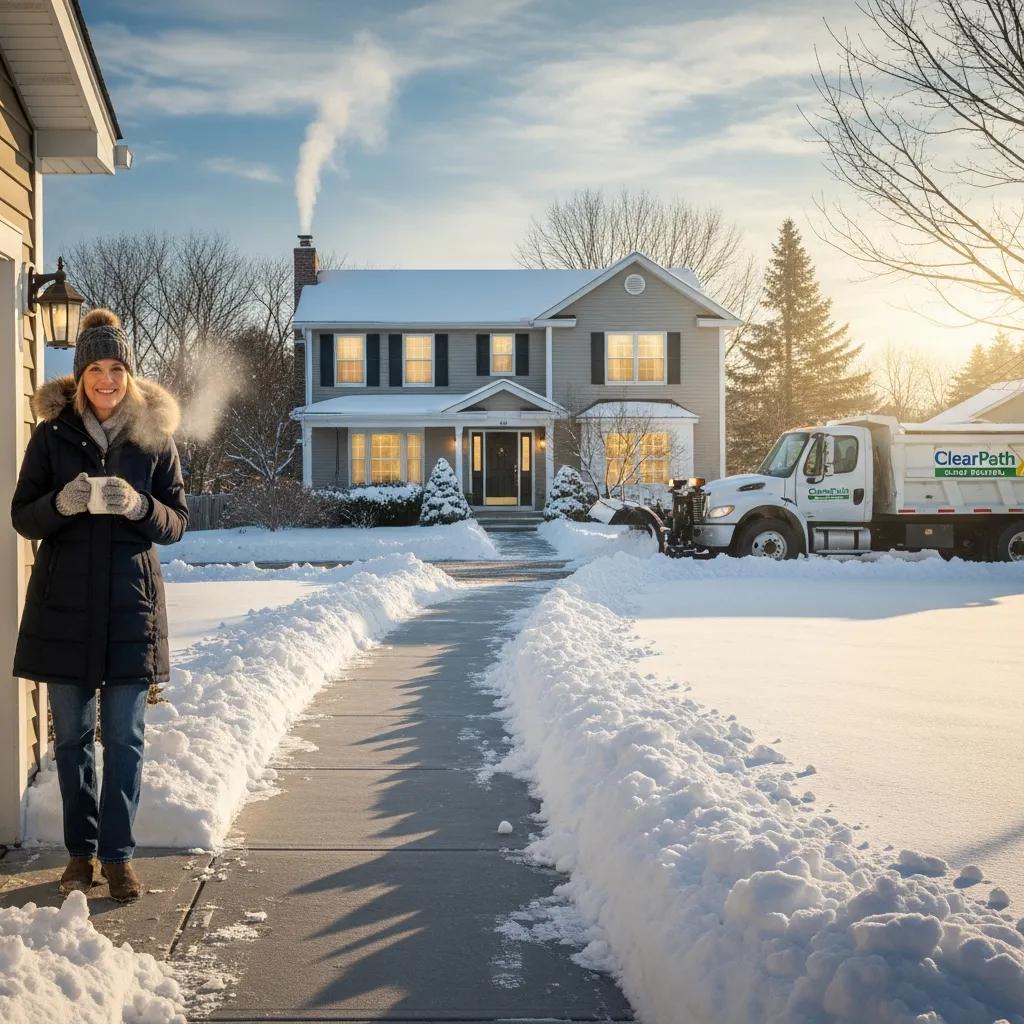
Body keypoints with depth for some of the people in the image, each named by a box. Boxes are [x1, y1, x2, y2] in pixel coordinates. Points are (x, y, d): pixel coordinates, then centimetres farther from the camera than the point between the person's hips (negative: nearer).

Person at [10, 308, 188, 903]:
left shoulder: (155, 435, 2)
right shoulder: (53, 432, 3)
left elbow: (178, 522, 3)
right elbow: (22, 517, 2)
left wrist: (140, 507, -19)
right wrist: (62, 503, -19)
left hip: (130, 605, -1)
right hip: (64, 602, 1)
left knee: (124, 738, 1)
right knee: (73, 737, 7)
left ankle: (118, 854, 9)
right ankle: (81, 852, 18)